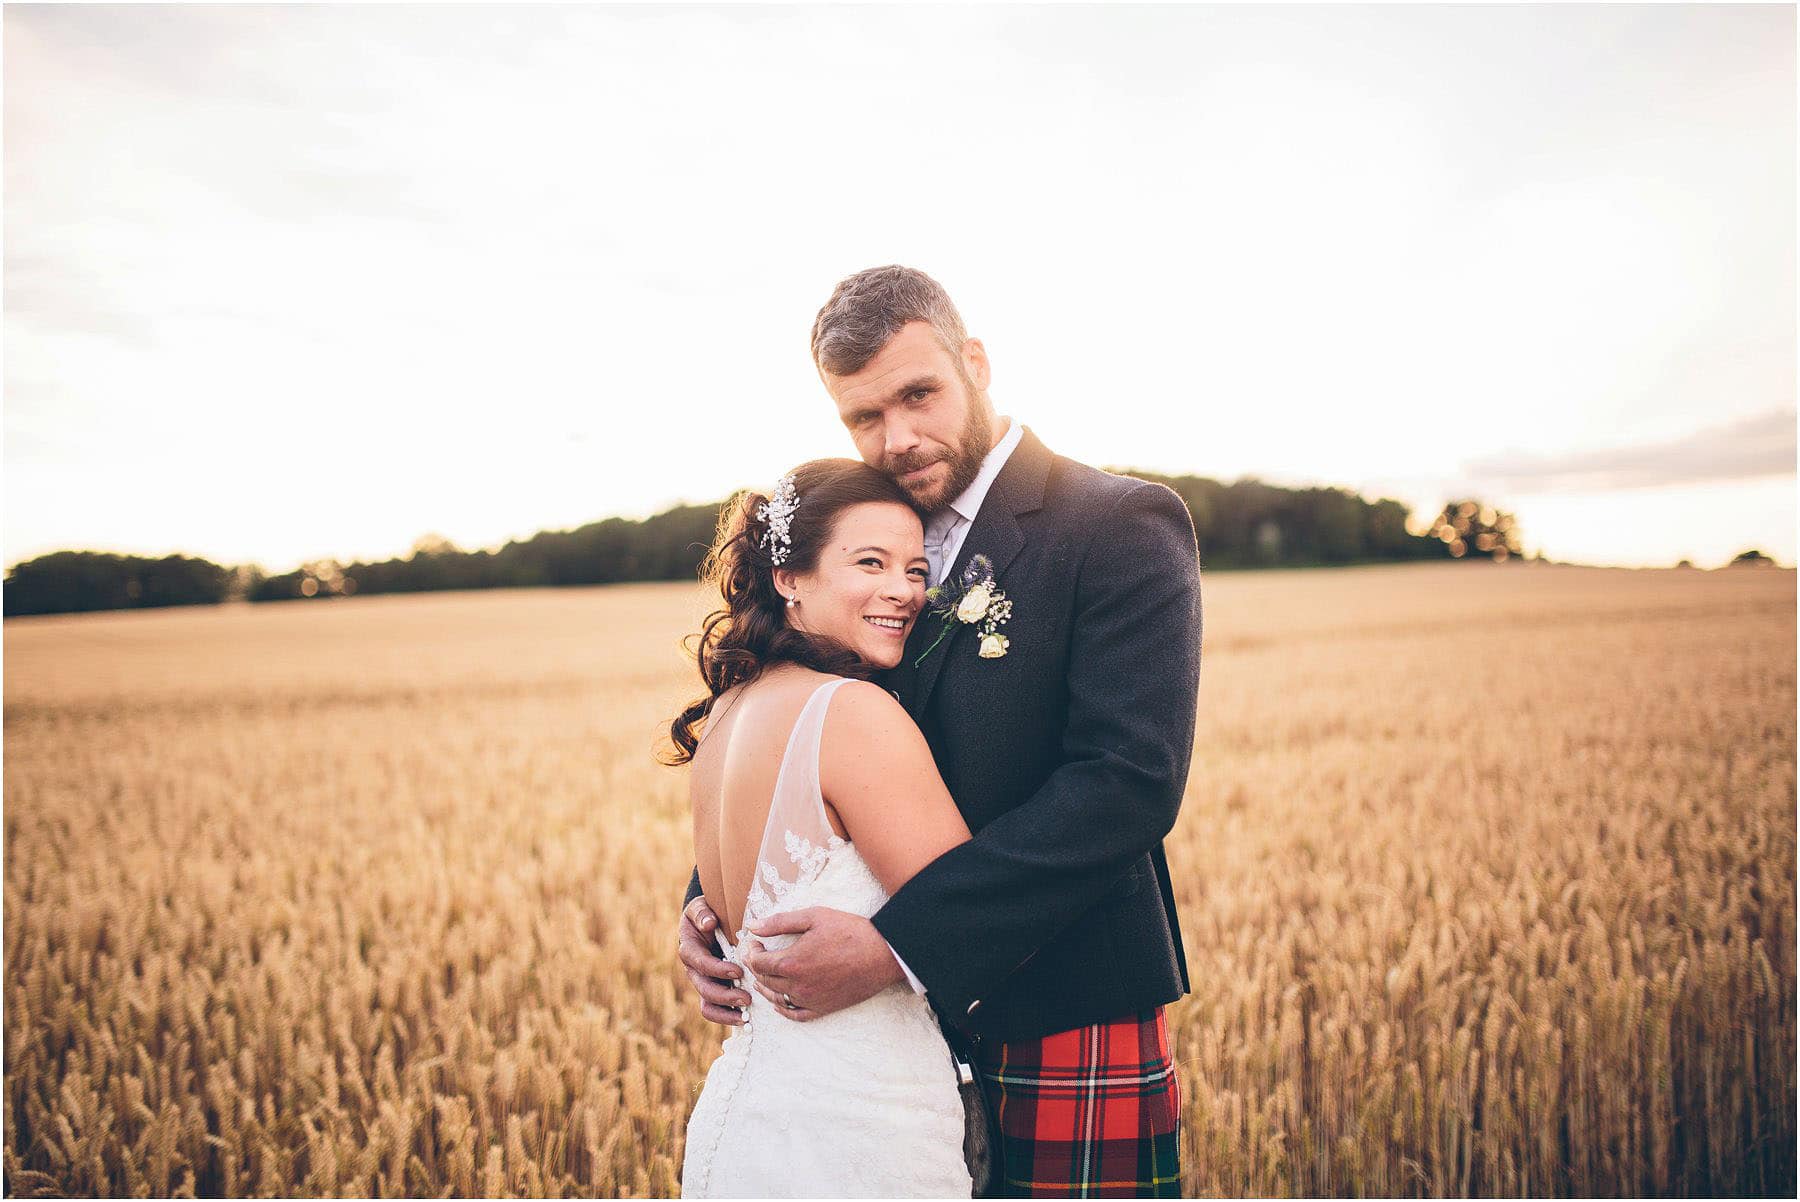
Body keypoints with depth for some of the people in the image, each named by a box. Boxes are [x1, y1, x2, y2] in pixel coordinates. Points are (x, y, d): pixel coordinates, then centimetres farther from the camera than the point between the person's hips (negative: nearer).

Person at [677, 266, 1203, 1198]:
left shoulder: (1121, 527, -10)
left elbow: (1129, 778, -21)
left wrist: (898, 945, -25)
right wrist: (709, 902, -6)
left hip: (1066, 1025, -5)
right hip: (901, 1026, 5)